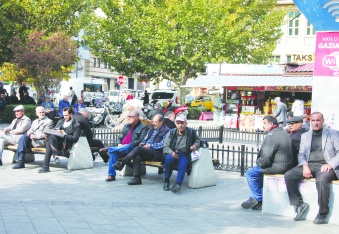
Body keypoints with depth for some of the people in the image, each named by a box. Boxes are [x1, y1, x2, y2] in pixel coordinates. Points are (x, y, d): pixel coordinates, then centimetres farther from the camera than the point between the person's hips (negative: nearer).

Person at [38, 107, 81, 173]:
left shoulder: (76, 125, 8)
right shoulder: (60, 121, 29)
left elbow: (75, 139, -1)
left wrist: (65, 135, -13)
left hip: (65, 144, -5)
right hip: (55, 140, 5)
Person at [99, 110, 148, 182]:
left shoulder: (143, 127, 5)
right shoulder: (126, 126, 28)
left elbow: (141, 140, -9)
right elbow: (119, 137, 24)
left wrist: (128, 145, -19)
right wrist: (119, 144, 0)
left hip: (132, 148, -5)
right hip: (121, 148, 5)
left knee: (128, 147, -39)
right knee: (113, 152, -27)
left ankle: (108, 149, -37)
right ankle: (111, 175, -27)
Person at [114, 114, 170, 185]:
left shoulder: (166, 131, 0)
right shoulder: (152, 129, 25)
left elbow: (163, 144, -11)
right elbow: (146, 138, 31)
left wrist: (150, 146, -13)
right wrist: (143, 143, 8)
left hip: (157, 153, -7)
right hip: (147, 152, 7)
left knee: (138, 148, -27)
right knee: (137, 156, -27)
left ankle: (122, 164, -25)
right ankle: (136, 178, -31)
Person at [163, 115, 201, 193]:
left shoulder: (192, 132, 11)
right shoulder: (171, 132, 9)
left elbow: (198, 139, 30)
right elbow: (165, 147, 2)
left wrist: (195, 145, 5)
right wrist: (171, 153, -20)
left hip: (184, 155, 0)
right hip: (172, 154, 0)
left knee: (183, 163, -35)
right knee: (169, 159, -35)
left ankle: (178, 184, -50)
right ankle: (166, 181, -20)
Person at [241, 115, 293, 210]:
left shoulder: (271, 136, -18)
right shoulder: (284, 133, 14)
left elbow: (266, 157, -23)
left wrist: (258, 162, -3)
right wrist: (259, 162, 17)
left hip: (277, 167, -10)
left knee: (250, 173, 1)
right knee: (257, 171, 26)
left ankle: (259, 200, 8)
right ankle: (254, 198, 24)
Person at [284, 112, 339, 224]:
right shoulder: (305, 136, 20)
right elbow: (301, 154, 15)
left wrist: (330, 164, -16)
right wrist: (305, 166, -6)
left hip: (325, 166, -4)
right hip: (308, 165, 5)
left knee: (321, 180, -37)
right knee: (288, 175, -19)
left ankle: (322, 213, -20)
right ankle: (299, 204, -9)